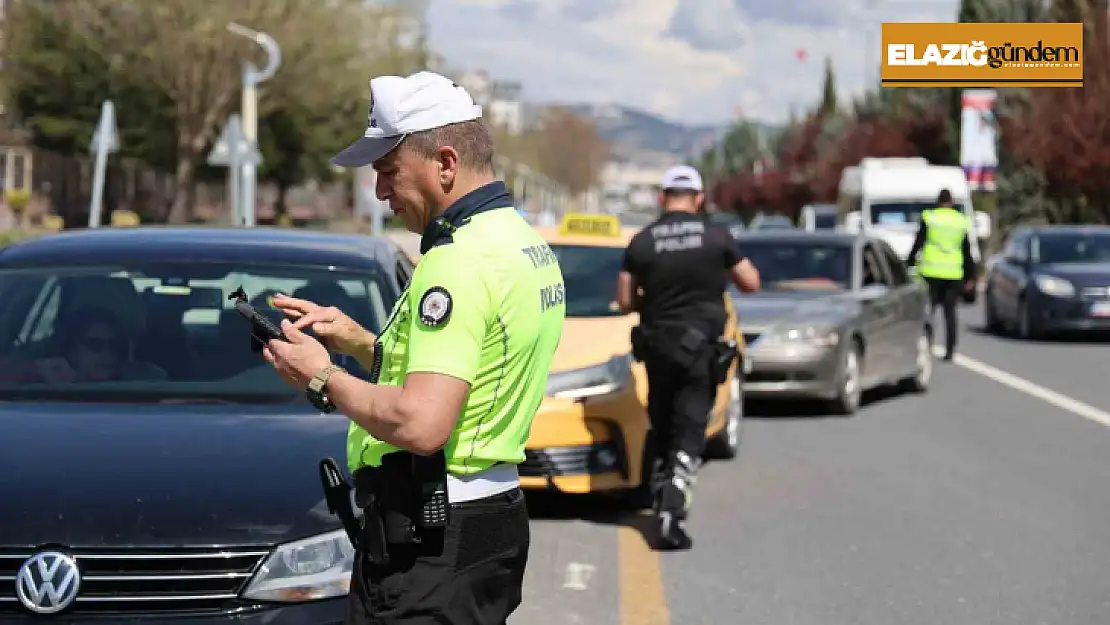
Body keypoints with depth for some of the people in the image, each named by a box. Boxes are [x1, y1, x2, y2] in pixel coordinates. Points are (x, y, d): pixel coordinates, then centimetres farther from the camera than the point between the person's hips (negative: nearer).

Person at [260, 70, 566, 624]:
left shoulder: (460, 261, -19)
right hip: (494, 514, 10)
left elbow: (421, 424, -28)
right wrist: (355, 339, 12)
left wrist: (325, 380, -13)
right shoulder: (527, 244, 12)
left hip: (430, 541, -10)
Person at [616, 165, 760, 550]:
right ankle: (672, 517, -18)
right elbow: (751, 283, 3)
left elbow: (625, 301, 0)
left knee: (662, 430, 17)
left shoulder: (641, 243, -2)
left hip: (657, 347, 2)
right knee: (689, 433, -3)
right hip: (699, 346, -2)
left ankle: (663, 504, 25)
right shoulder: (717, 237, -5)